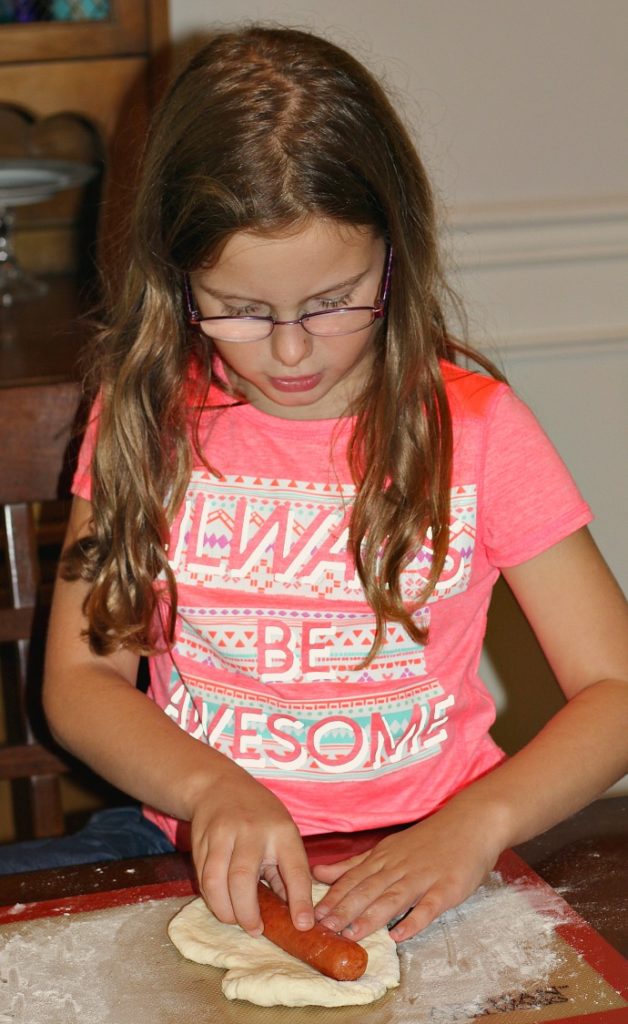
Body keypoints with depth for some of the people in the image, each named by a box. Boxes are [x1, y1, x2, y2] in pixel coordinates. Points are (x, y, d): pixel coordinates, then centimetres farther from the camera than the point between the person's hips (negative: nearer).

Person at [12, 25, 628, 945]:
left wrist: (477, 823, -23)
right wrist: (212, 788, -19)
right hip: (211, 867, 1)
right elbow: (80, 676, 1)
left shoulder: (472, 423, -5)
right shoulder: (147, 413, 0)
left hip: (416, 860, -1)